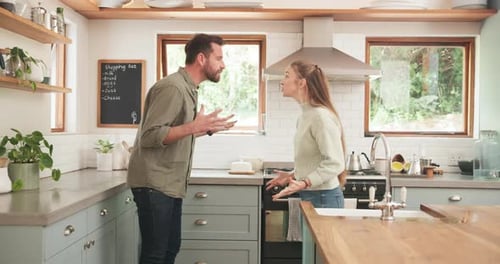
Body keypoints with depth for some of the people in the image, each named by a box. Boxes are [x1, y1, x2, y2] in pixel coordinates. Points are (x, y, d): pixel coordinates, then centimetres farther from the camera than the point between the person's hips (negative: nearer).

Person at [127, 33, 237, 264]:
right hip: (155, 185, -9)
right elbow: (149, 136, -23)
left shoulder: (188, 88, 12)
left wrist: (209, 128, 13)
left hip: (170, 185, 9)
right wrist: (194, 126, -27)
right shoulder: (172, 87, -16)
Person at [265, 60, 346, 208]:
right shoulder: (305, 116, 8)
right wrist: (292, 175, 14)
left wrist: (304, 183, -28)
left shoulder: (321, 116, -19)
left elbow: (334, 163, -21)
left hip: (324, 198, -8)